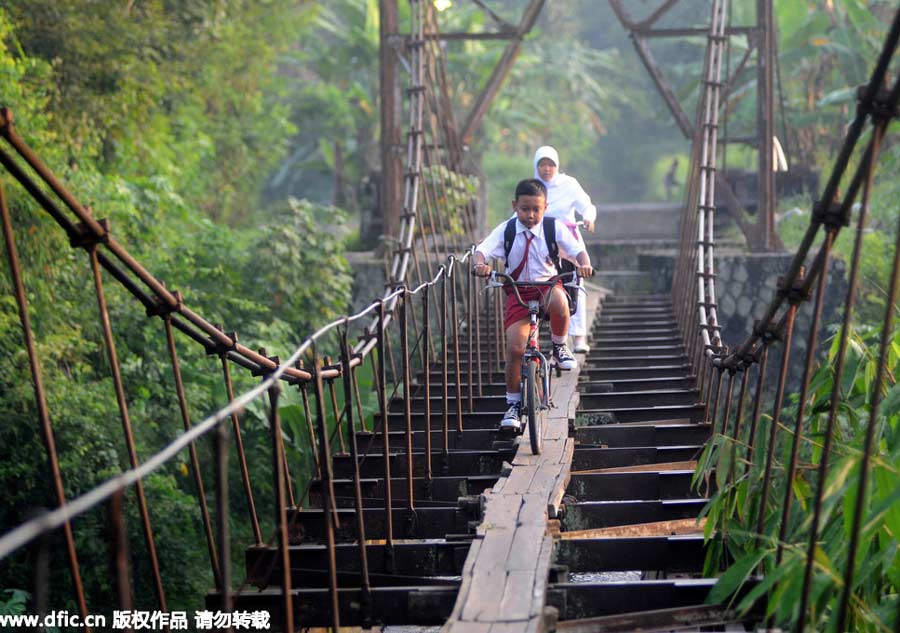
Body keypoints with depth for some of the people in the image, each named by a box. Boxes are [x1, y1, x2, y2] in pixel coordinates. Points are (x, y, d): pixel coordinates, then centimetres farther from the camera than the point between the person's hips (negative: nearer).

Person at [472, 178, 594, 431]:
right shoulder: (505, 230, -2)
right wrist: (479, 264, -38)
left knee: (558, 300, -39)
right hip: (518, 292, 1)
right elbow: (482, 250, -14)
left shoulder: (554, 228, -3)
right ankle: (513, 403, 6)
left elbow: (578, 250, -11)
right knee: (515, 347, -14)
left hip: (548, 285, -1)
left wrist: (584, 265, -35)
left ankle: (559, 346, -9)